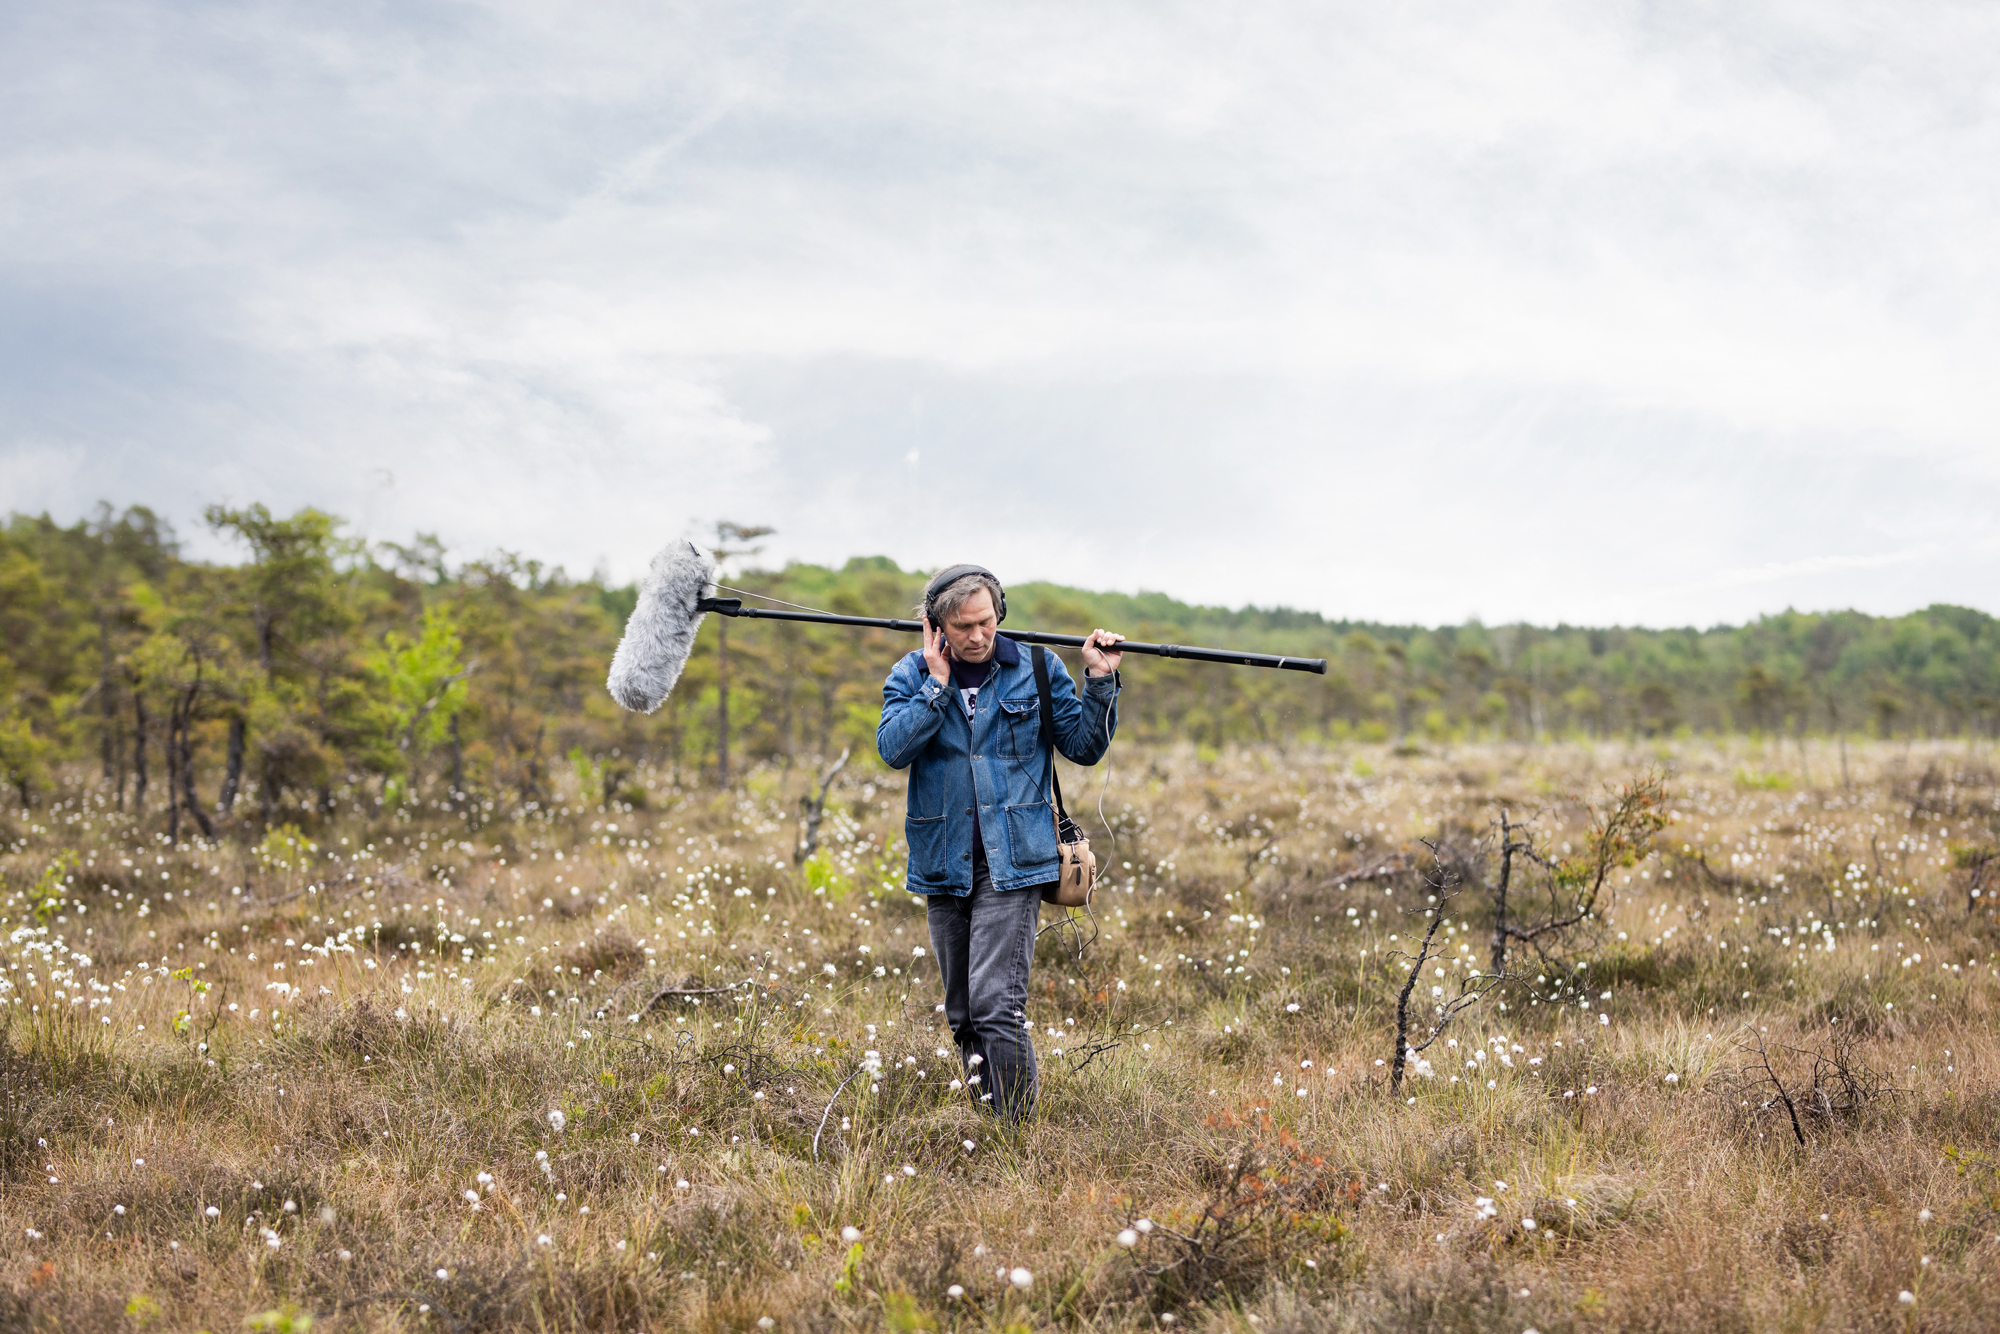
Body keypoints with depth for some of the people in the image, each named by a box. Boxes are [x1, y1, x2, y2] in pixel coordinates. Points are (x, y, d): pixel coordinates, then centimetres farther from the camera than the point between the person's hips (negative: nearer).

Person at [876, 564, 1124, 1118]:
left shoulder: (1036, 668, 1)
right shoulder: (911, 674, 4)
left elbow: (1084, 746, 4)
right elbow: (893, 749, -11)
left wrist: (1100, 683, -10)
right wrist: (938, 684, -13)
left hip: (1011, 863, -3)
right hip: (944, 865, 3)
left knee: (996, 1005, -16)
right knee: (962, 1015, 12)